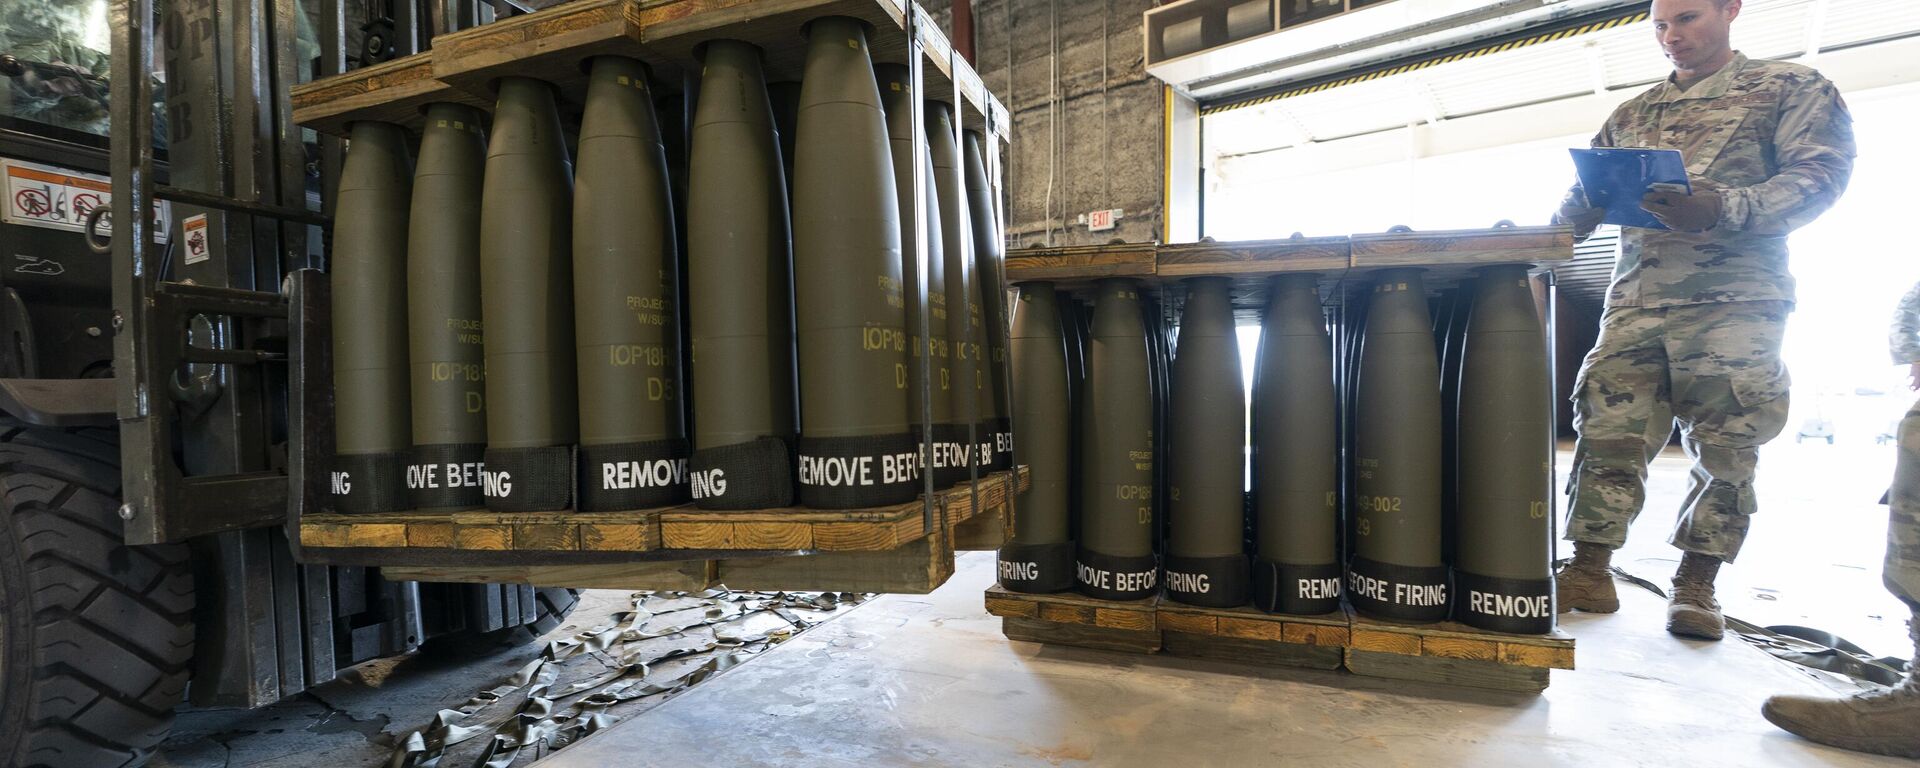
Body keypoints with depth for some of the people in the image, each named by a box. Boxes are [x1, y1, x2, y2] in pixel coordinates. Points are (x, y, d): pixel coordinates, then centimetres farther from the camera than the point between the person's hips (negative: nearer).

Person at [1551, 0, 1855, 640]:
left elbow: (1821, 174, -3)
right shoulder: (1630, 115, 21)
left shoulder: (1791, 88, 10)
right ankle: (1589, 573, -2)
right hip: (1635, 303, 3)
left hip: (1735, 301, -3)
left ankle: (1696, 587, 9)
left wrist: (1725, 209, -21)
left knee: (1725, 448, -2)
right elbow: (1585, 199, 18)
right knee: (1608, 433, -6)